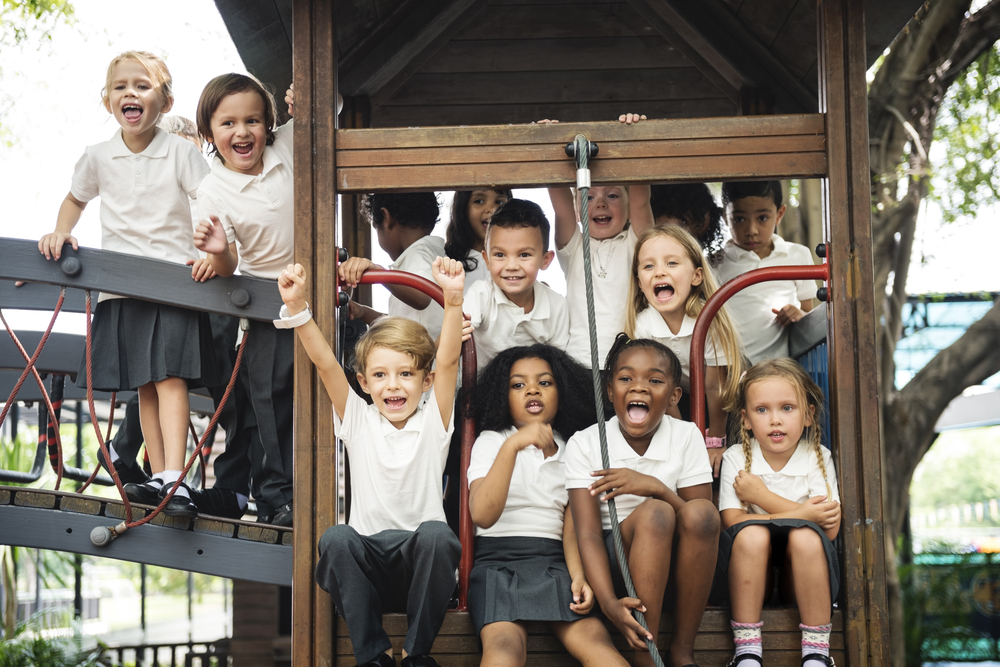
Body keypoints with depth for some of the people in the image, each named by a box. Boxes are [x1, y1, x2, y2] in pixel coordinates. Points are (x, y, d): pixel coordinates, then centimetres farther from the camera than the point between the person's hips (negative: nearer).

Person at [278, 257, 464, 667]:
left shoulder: (432, 423, 4)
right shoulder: (358, 422, 7)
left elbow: (448, 361, -10)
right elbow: (325, 363, -5)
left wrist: (453, 299, -25)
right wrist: (296, 306, -19)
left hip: (421, 564, -1)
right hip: (369, 566, 1)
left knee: (435, 533, -33)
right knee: (336, 538, -31)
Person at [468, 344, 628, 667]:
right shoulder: (491, 441, 10)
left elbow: (571, 525, 11)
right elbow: (483, 515, -9)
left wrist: (578, 575, -11)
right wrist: (513, 445, -18)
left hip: (554, 562, 3)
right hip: (498, 559, -2)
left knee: (596, 640, -28)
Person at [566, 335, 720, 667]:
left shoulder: (687, 437, -1)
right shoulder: (584, 445, -5)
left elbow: (702, 523, -6)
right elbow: (588, 533, -14)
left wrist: (655, 486, -23)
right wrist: (609, 602, -31)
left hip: (676, 564, 2)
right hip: (615, 563, -2)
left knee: (701, 511, -29)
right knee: (654, 513, -31)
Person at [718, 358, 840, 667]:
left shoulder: (818, 458, -1)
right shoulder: (736, 459, -1)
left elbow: (830, 528, -13)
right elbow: (731, 522, -14)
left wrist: (762, 496, -15)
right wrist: (799, 514, -22)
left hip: (801, 576, 0)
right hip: (750, 577, 0)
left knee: (805, 536, -31)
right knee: (751, 534, -31)